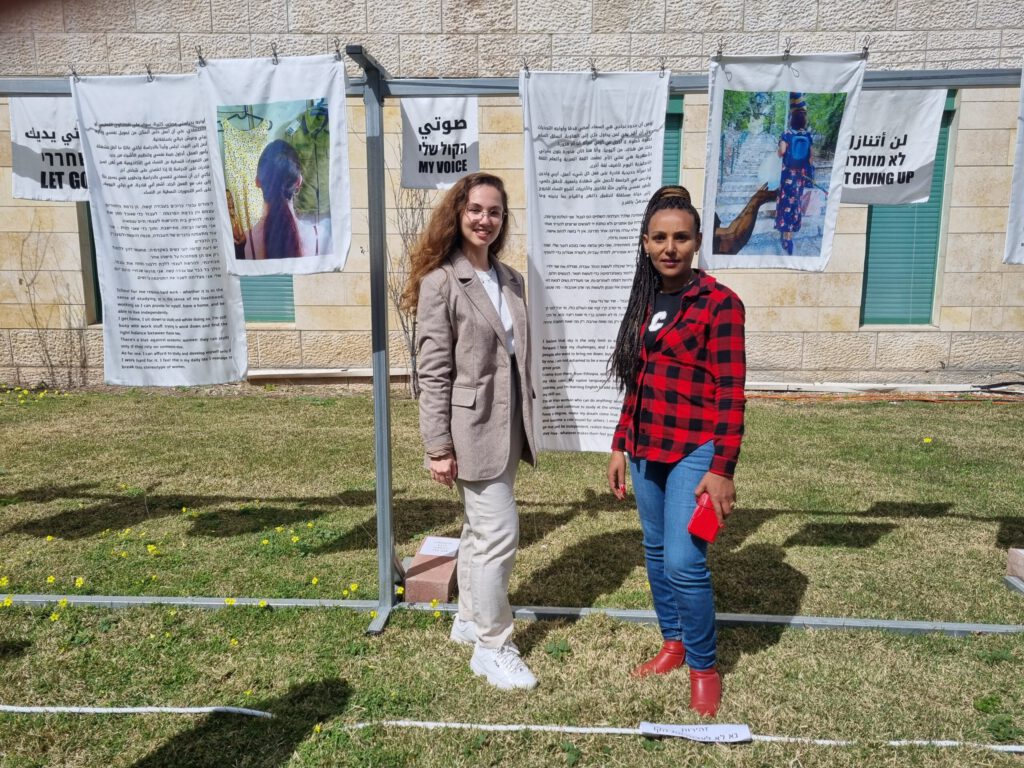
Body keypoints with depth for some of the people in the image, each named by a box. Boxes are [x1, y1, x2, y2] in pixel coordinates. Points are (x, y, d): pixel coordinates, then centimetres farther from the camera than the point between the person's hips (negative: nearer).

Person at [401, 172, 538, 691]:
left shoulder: (511, 281, 9)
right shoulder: (441, 282, -11)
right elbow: (433, 372, -14)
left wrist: (523, 421, 16)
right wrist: (438, 447, -16)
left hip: (506, 425, 7)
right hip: (472, 428, -7)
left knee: (479, 530, 19)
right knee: (499, 534, -4)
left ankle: (469, 620, 36)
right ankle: (492, 647, 13)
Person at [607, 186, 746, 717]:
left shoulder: (719, 303, -9)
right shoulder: (645, 302, 10)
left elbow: (730, 394, -12)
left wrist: (722, 469, -15)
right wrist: (621, 446, 13)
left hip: (694, 451, -6)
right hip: (647, 450, 7)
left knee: (684, 562, -8)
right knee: (656, 552, 15)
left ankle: (704, 668, 15)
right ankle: (673, 643, 35)